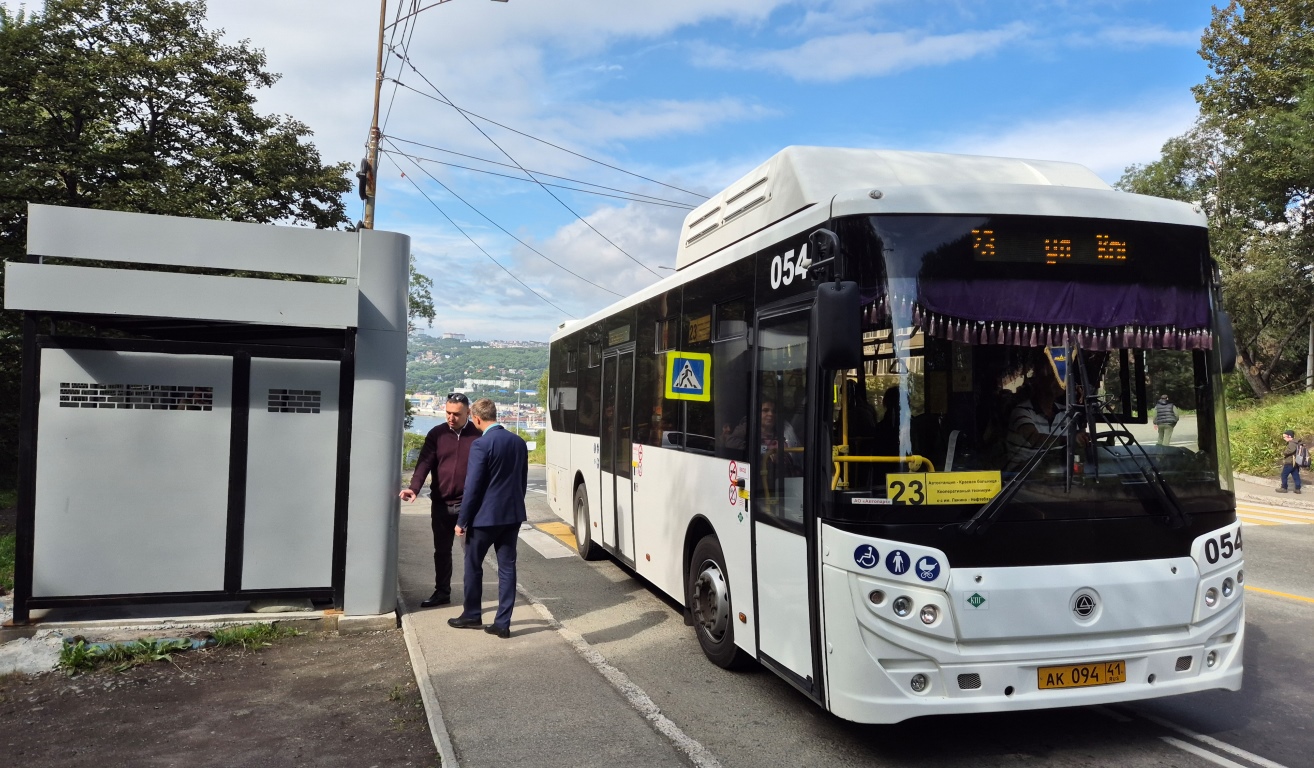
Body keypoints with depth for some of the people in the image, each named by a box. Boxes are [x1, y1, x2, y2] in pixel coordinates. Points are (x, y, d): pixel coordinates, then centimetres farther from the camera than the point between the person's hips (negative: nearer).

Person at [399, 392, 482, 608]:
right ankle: (442, 592, 29)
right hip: (441, 504, 3)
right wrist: (414, 487, -22)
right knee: (441, 551, 15)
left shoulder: (478, 436, -5)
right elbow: (425, 462, -6)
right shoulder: (436, 434, 2)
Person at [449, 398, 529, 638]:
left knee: (473, 565, 13)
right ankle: (502, 623, 10)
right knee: (507, 567, 8)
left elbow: (473, 487, -15)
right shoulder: (519, 442, 5)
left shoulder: (482, 444, -16)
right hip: (512, 515, 6)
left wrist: (462, 521, -7)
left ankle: (472, 615, 26)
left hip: (486, 516, -6)